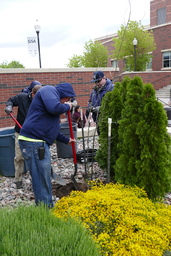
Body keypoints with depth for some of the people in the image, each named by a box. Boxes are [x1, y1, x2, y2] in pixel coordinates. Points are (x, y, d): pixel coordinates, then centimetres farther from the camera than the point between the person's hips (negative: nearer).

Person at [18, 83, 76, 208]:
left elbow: (52, 128, 32)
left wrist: (66, 140, 37)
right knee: (42, 179, -2)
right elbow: (55, 107, -26)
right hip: (33, 142, -11)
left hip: (39, 142, 11)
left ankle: (47, 207, 32)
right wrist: (67, 106, -4)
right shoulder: (49, 90, -3)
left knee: (44, 178, 18)